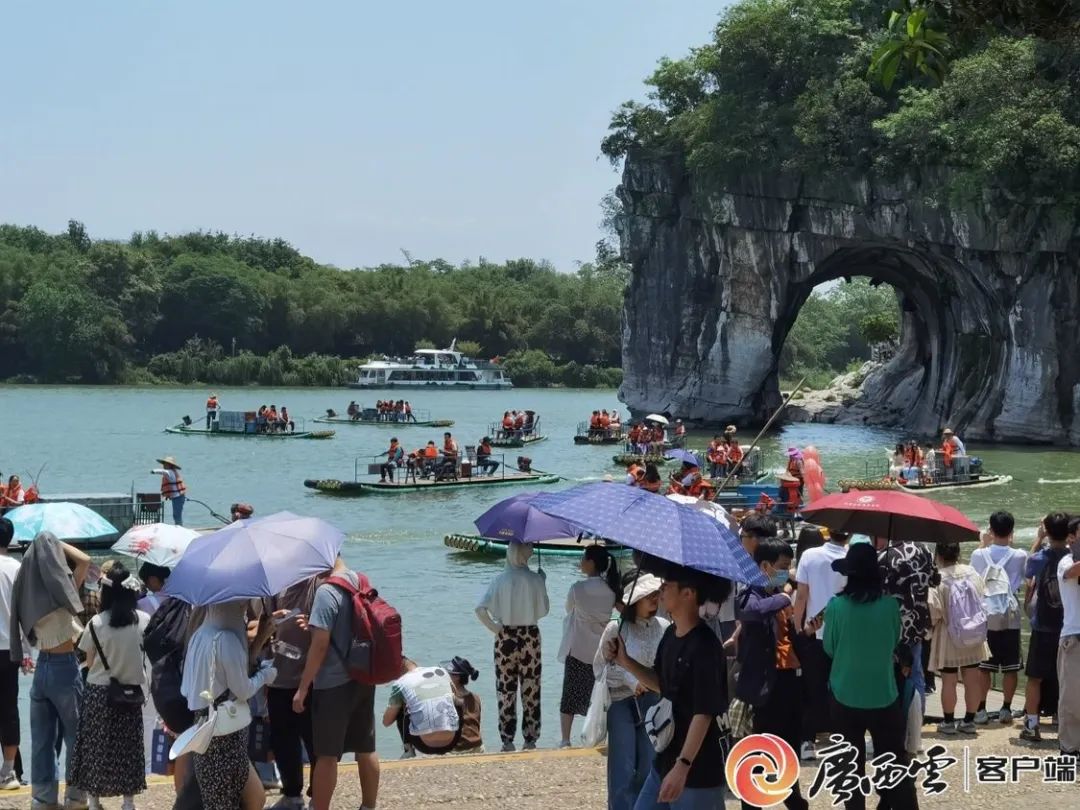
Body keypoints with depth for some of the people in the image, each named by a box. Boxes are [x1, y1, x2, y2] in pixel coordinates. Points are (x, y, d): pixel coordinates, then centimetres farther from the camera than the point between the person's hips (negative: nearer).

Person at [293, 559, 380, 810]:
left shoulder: (326, 592, -19)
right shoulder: (362, 584, 5)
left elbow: (320, 645, -20)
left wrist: (302, 688, -14)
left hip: (334, 684, -8)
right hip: (364, 678, 8)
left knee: (326, 755, 1)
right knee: (366, 749, 14)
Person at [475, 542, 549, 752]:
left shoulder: (499, 581, -5)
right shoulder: (535, 580, -8)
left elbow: (480, 610, -13)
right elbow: (543, 610, 1)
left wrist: (495, 628, -1)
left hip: (506, 638, 1)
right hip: (530, 637, 0)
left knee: (506, 691, 8)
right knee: (531, 691, 9)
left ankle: (507, 742, 9)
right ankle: (530, 740, 11)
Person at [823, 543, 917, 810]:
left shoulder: (836, 606, -13)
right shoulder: (890, 605, -9)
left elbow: (829, 648, 0)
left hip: (846, 697, -1)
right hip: (884, 695, 1)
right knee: (894, 762, 10)